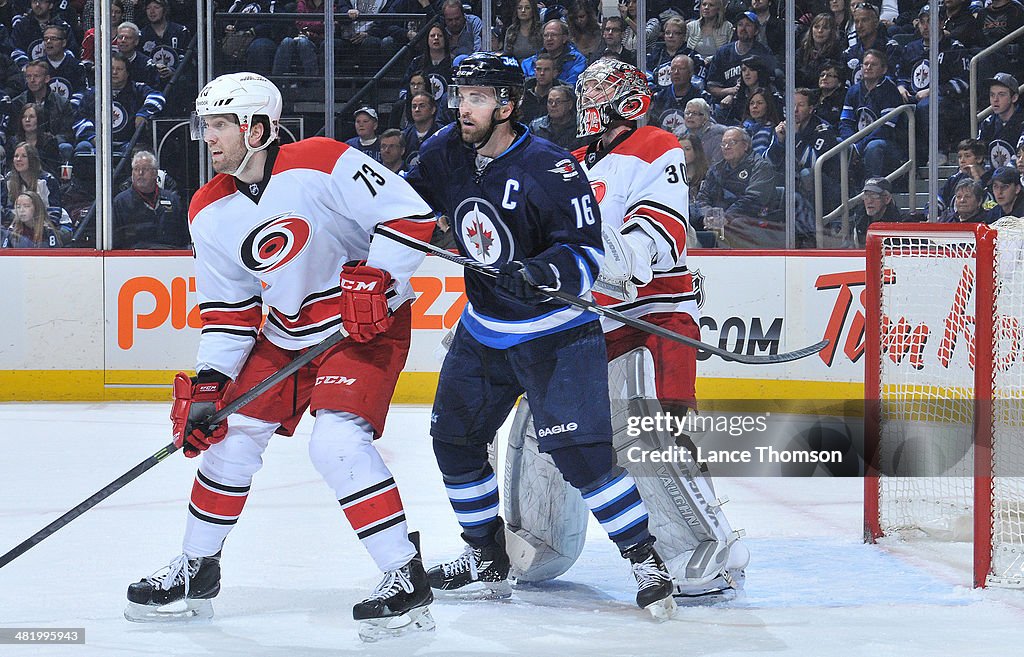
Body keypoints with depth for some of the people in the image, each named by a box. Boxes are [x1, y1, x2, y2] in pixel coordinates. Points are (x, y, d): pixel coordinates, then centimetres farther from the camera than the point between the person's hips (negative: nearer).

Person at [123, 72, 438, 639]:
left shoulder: (323, 164, -21)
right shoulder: (210, 213, 0)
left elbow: (408, 215, -20)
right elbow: (227, 310, 4)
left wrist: (376, 279, -30)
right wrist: (208, 383, -5)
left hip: (366, 324, -7)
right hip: (284, 333, 7)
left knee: (336, 441, -24)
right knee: (231, 434, 7)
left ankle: (406, 581, -18)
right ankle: (195, 571, 25)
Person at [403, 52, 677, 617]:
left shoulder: (551, 171, -23)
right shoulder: (447, 152, -3)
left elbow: (585, 253, -21)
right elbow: (411, 200, 17)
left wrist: (539, 274, -36)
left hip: (555, 332, -7)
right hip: (483, 330, 7)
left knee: (579, 452, -17)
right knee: (453, 438, 12)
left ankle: (645, 559, -7)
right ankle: (487, 556, 29)